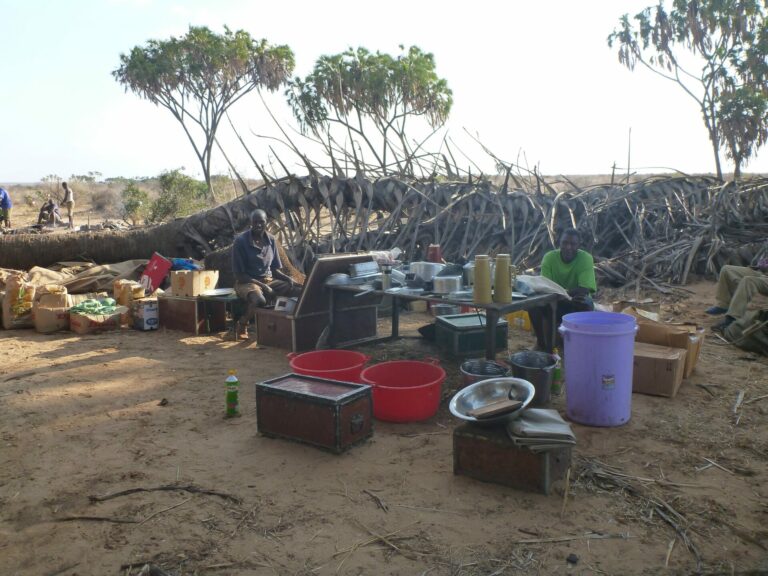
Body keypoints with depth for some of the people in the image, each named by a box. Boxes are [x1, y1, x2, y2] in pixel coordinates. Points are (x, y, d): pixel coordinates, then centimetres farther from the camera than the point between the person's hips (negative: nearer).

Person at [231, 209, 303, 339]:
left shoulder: (271, 240, 6)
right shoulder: (241, 241, -11)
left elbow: (275, 269, 12)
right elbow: (239, 275, -12)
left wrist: (288, 278, -9)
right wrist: (263, 286, -20)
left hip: (270, 280, 5)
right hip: (247, 282, -5)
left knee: (300, 290, -16)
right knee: (259, 300, -40)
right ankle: (242, 324, -8)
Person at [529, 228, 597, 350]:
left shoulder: (586, 258, -18)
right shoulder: (549, 257, -14)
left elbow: (584, 290, -25)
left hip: (576, 303, -1)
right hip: (554, 303, 1)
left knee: (587, 304, -35)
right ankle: (540, 341, -9)